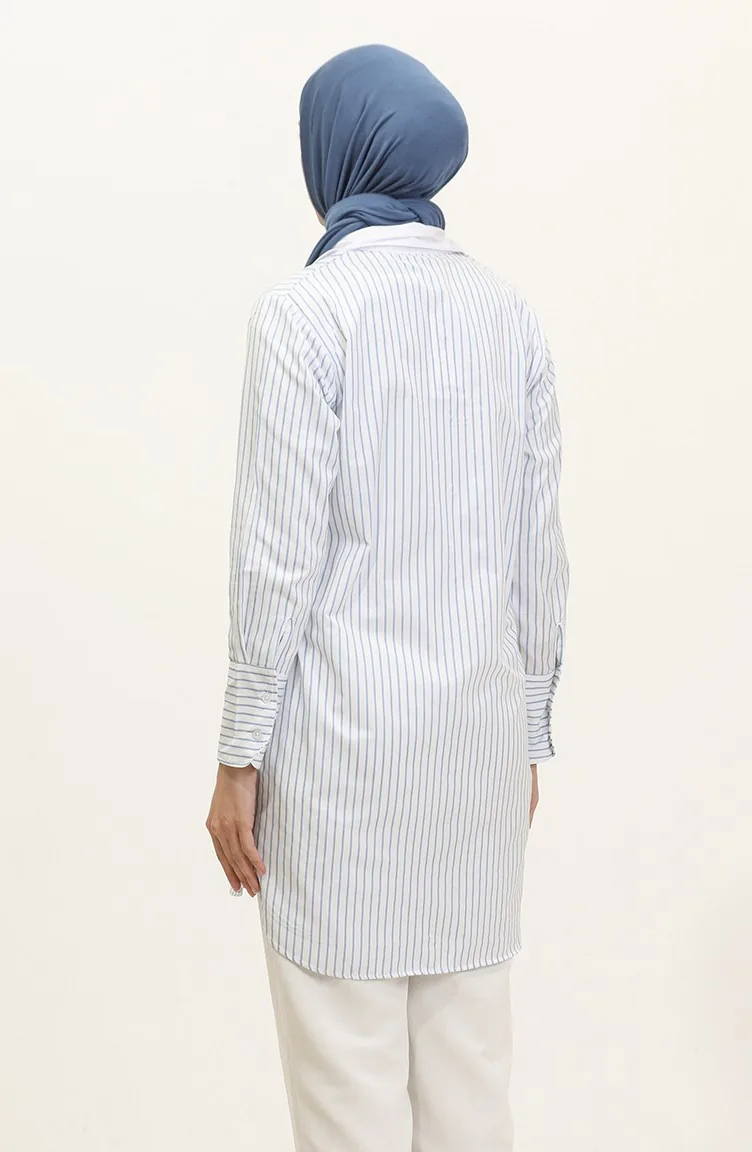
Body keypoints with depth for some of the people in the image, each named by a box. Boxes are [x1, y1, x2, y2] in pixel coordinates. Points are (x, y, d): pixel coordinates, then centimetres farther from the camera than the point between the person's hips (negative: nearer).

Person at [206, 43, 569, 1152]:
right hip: (481, 726, 6)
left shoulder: (305, 310, -11)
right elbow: (539, 553, 7)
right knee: (472, 1049, 14)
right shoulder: (508, 311, 5)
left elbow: (280, 555, -13)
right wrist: (529, 732, 16)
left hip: (344, 733, -5)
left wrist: (240, 757, -5)